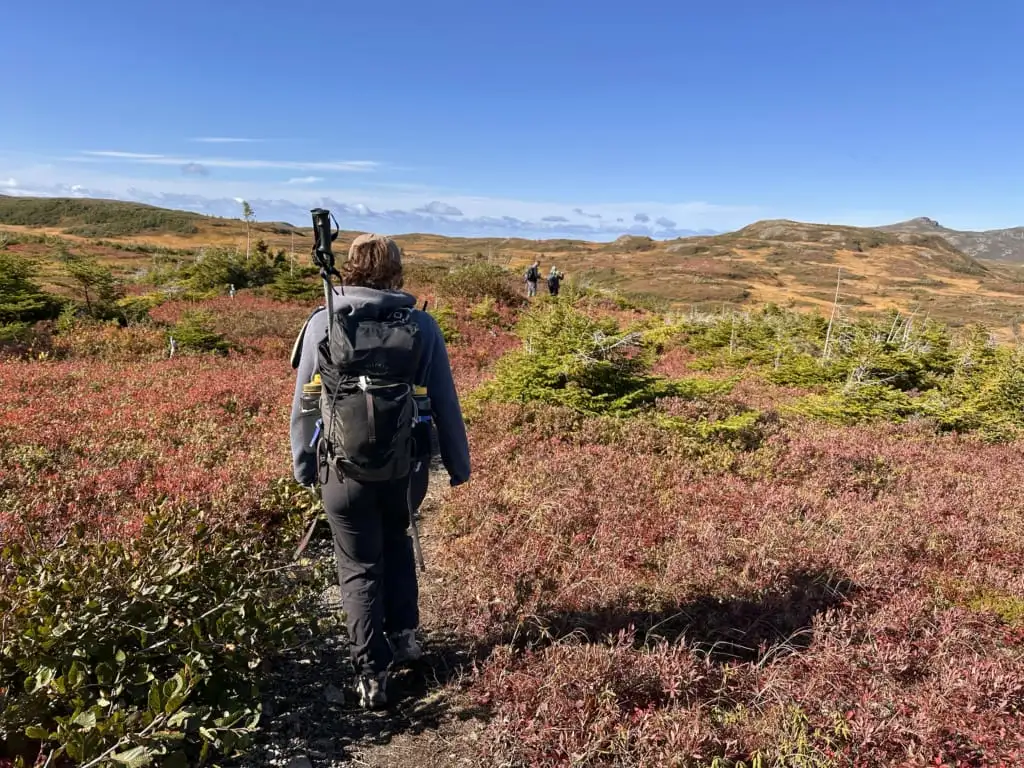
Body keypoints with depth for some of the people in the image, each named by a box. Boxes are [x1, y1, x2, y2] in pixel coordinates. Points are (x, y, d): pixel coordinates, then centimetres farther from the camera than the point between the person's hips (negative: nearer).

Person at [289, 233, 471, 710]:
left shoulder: (322, 324, -6)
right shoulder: (422, 325, -6)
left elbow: (304, 403, 0)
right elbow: (444, 402, -1)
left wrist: (303, 465, 13)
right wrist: (458, 462, 10)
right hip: (405, 467, 2)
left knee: (359, 567, 12)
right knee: (396, 543, 28)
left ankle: (371, 673, 11)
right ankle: (403, 635, 30)